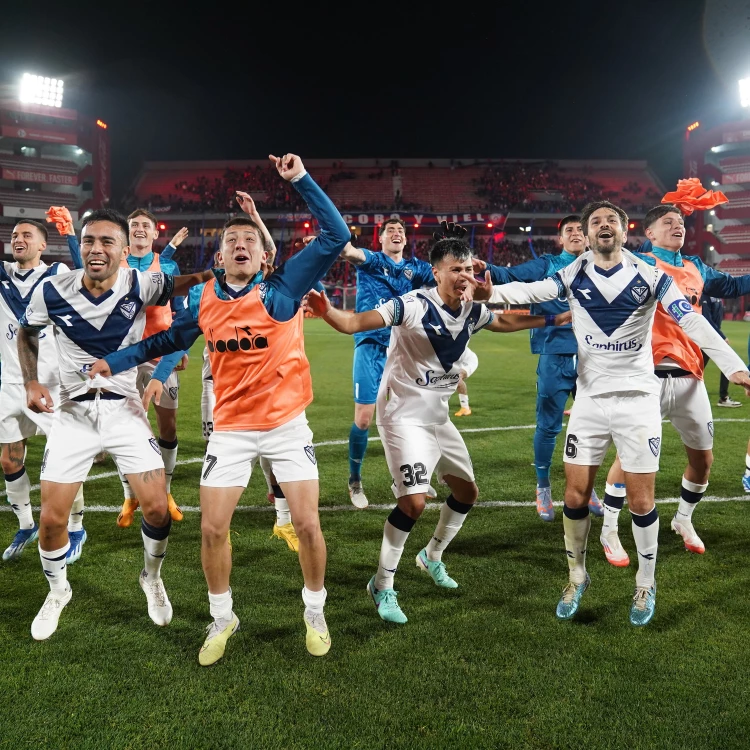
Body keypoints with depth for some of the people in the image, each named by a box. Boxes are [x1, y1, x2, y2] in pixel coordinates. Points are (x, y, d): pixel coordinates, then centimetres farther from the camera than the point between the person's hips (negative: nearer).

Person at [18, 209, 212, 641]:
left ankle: (152, 578, 27)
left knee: (157, 508, -5)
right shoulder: (53, 291, -8)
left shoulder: (140, 285, -12)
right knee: (52, 518, 1)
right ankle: (58, 591, 32)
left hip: (125, 410, 0)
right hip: (72, 412, 1)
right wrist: (31, 382, -3)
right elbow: (27, 333, 11)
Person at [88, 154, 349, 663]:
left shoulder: (284, 287, -9)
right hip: (231, 429, 3)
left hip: (287, 423, -2)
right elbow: (171, 339, 17)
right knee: (213, 528, 3)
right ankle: (222, 618, 27)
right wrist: (116, 361, 10)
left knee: (307, 524, 0)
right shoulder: (203, 300, 0)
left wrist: (301, 180, -21)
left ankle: (315, 613, 26)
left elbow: (336, 236, -17)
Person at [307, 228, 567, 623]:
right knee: (414, 501, -19)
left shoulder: (472, 312, 1)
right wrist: (327, 311, -50)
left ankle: (432, 556, 42)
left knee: (467, 492, 16)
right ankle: (382, 585, 2)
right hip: (404, 416, -8)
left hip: (438, 417, 8)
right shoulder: (412, 305, -21)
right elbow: (355, 323, -31)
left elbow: (506, 321, 22)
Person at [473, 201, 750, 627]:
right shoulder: (573, 276, -1)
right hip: (591, 398, 1)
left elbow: (691, 321, -9)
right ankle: (577, 578, 26)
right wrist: (493, 293, -43)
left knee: (641, 501, 2)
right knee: (576, 496, 3)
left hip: (639, 398, -1)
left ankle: (646, 585, 25)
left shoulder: (649, 276, -3)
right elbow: (532, 291, -21)